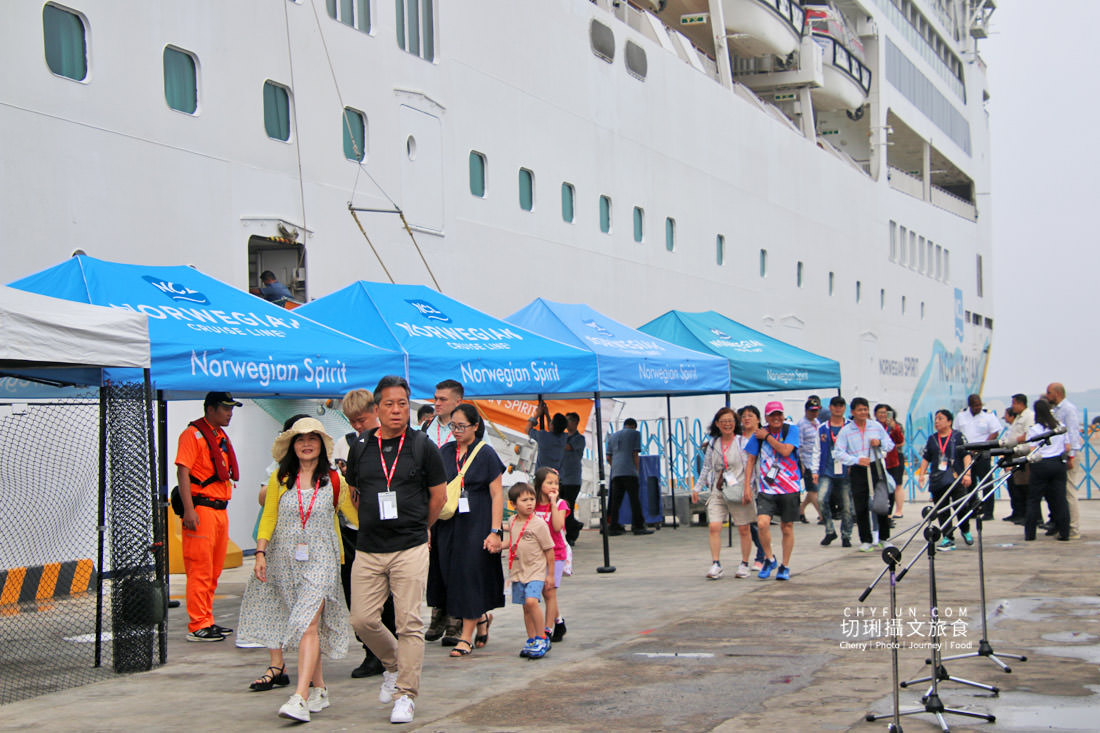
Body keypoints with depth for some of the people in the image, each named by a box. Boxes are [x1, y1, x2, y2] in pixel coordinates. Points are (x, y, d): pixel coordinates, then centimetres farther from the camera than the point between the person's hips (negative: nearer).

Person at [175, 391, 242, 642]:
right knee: (200, 570, -8)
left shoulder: (221, 436, 19)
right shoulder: (193, 434, -7)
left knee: (214, 571, 12)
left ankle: (207, 621, 19)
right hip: (201, 508, -9)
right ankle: (198, 626, -5)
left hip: (220, 509, 9)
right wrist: (189, 510, -22)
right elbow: (182, 472, -15)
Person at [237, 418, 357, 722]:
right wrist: (261, 553, -1)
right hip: (285, 560, 3)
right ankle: (318, 688, 22)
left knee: (308, 624, -16)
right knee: (306, 625, 8)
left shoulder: (334, 481, 3)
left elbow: (358, 515, 11)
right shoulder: (280, 479, 6)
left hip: (320, 560, -2)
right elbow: (268, 518, 7)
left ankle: (300, 698, -22)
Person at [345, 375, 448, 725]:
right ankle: (393, 665, 28)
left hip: (410, 550, -3)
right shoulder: (361, 446, 7)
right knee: (362, 620, 1)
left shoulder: (422, 445, 0)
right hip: (368, 550, 3)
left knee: (409, 623, -4)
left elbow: (439, 496, 8)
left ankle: (406, 694, 4)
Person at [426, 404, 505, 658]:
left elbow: (497, 496, -6)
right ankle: (481, 617, 28)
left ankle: (466, 636, 4)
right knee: (451, 575, 4)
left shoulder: (486, 454, -4)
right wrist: (428, 527, 6)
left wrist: (495, 531, -13)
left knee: (471, 575, -4)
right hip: (448, 524, 4)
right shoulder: (444, 452, 7)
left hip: (477, 524, -4)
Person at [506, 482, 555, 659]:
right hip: (518, 571, 6)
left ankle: (542, 638, -12)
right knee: (526, 607, 11)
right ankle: (532, 640, 23)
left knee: (531, 601, -23)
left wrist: (550, 574, -5)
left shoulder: (539, 524, -11)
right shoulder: (513, 523, 7)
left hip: (536, 571, -6)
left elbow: (549, 550, -6)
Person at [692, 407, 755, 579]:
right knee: (714, 527, -10)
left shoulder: (743, 443, -1)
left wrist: (748, 488, -15)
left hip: (738, 492, -3)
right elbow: (706, 468, 18)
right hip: (717, 491, 3)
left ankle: (745, 564, 18)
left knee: (743, 529, 4)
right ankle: (716, 564, -7)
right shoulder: (713, 444, 11)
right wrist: (697, 488, 12)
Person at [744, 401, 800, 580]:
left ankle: (785, 566, 22)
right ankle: (769, 559, 4)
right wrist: (747, 485, 4)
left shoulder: (791, 431, -2)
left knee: (787, 528, 6)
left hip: (789, 488, -1)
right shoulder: (758, 434, 5)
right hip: (767, 490, 1)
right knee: (762, 523, -18)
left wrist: (767, 437, -9)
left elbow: (785, 451, -18)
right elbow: (751, 460, 10)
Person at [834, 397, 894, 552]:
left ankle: (884, 538, 15)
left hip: (876, 468, 2)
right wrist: (857, 460, -18)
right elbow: (839, 452, -6)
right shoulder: (845, 431, 0)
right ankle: (866, 540, 10)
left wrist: (880, 443, -8)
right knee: (861, 507, 0)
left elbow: (890, 445, 14)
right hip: (857, 472, -1)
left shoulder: (876, 427, 7)